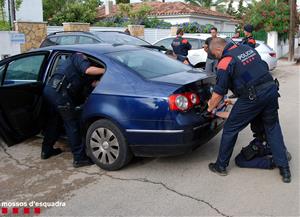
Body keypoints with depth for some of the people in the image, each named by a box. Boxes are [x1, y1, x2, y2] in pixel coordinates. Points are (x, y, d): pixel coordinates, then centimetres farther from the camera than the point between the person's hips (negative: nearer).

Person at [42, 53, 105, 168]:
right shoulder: (79, 56, 7)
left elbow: (92, 82, 19)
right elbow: (88, 70, -14)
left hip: (49, 88, 10)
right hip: (59, 91, -10)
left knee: (53, 121, 23)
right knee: (72, 125, -5)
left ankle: (46, 151, 36)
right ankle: (79, 158, -1)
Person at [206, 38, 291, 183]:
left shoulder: (225, 62, -7)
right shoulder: (247, 48, 15)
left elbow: (218, 94, -8)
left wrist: (210, 109, 9)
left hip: (252, 97, -7)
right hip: (271, 89, 7)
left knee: (230, 129, 9)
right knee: (272, 128, 18)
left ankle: (221, 166, 21)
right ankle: (284, 168, 17)